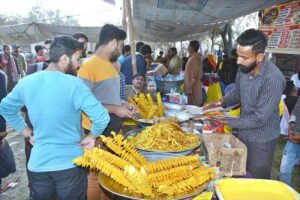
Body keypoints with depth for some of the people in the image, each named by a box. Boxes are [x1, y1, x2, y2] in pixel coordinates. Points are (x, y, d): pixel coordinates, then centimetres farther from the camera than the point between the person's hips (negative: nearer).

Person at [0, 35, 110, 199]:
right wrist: (92, 136, -8)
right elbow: (102, 117, -26)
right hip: (70, 164, -4)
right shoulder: (74, 84, -19)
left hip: (37, 164, 5)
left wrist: (27, 133, 13)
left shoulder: (26, 82, -2)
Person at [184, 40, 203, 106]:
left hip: (193, 90, -10)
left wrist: (189, 89, -21)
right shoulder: (193, 57, 14)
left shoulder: (194, 58, -17)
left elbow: (194, 77, -23)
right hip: (193, 88, 10)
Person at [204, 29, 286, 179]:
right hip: (243, 133, 7)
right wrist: (221, 102, -4)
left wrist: (227, 122, -19)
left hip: (261, 140, -6)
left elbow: (259, 119, -27)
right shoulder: (243, 68, -8)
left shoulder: (273, 79, -30)